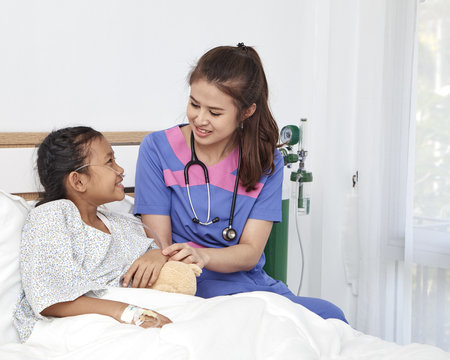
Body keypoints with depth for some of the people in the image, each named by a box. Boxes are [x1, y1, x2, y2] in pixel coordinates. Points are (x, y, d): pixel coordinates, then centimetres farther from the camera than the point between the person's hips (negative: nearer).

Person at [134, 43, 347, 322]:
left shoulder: (266, 161, 3)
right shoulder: (158, 149, -3)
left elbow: (250, 252, -3)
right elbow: (158, 243, -4)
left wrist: (202, 255, -25)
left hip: (252, 283, 5)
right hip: (194, 289, -4)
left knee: (331, 317, -26)